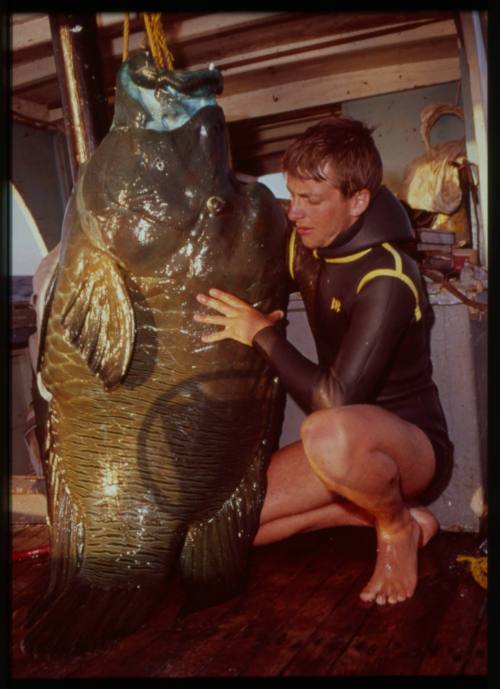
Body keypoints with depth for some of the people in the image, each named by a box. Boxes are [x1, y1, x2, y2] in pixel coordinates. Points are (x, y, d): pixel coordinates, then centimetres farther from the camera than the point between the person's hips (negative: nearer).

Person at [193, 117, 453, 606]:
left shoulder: (386, 281, -25)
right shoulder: (303, 247, 0)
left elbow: (335, 401, -31)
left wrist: (263, 334, -22)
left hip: (413, 445, -7)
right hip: (351, 441, 8)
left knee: (331, 435, -43)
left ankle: (398, 526, -9)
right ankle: (390, 511, 3)